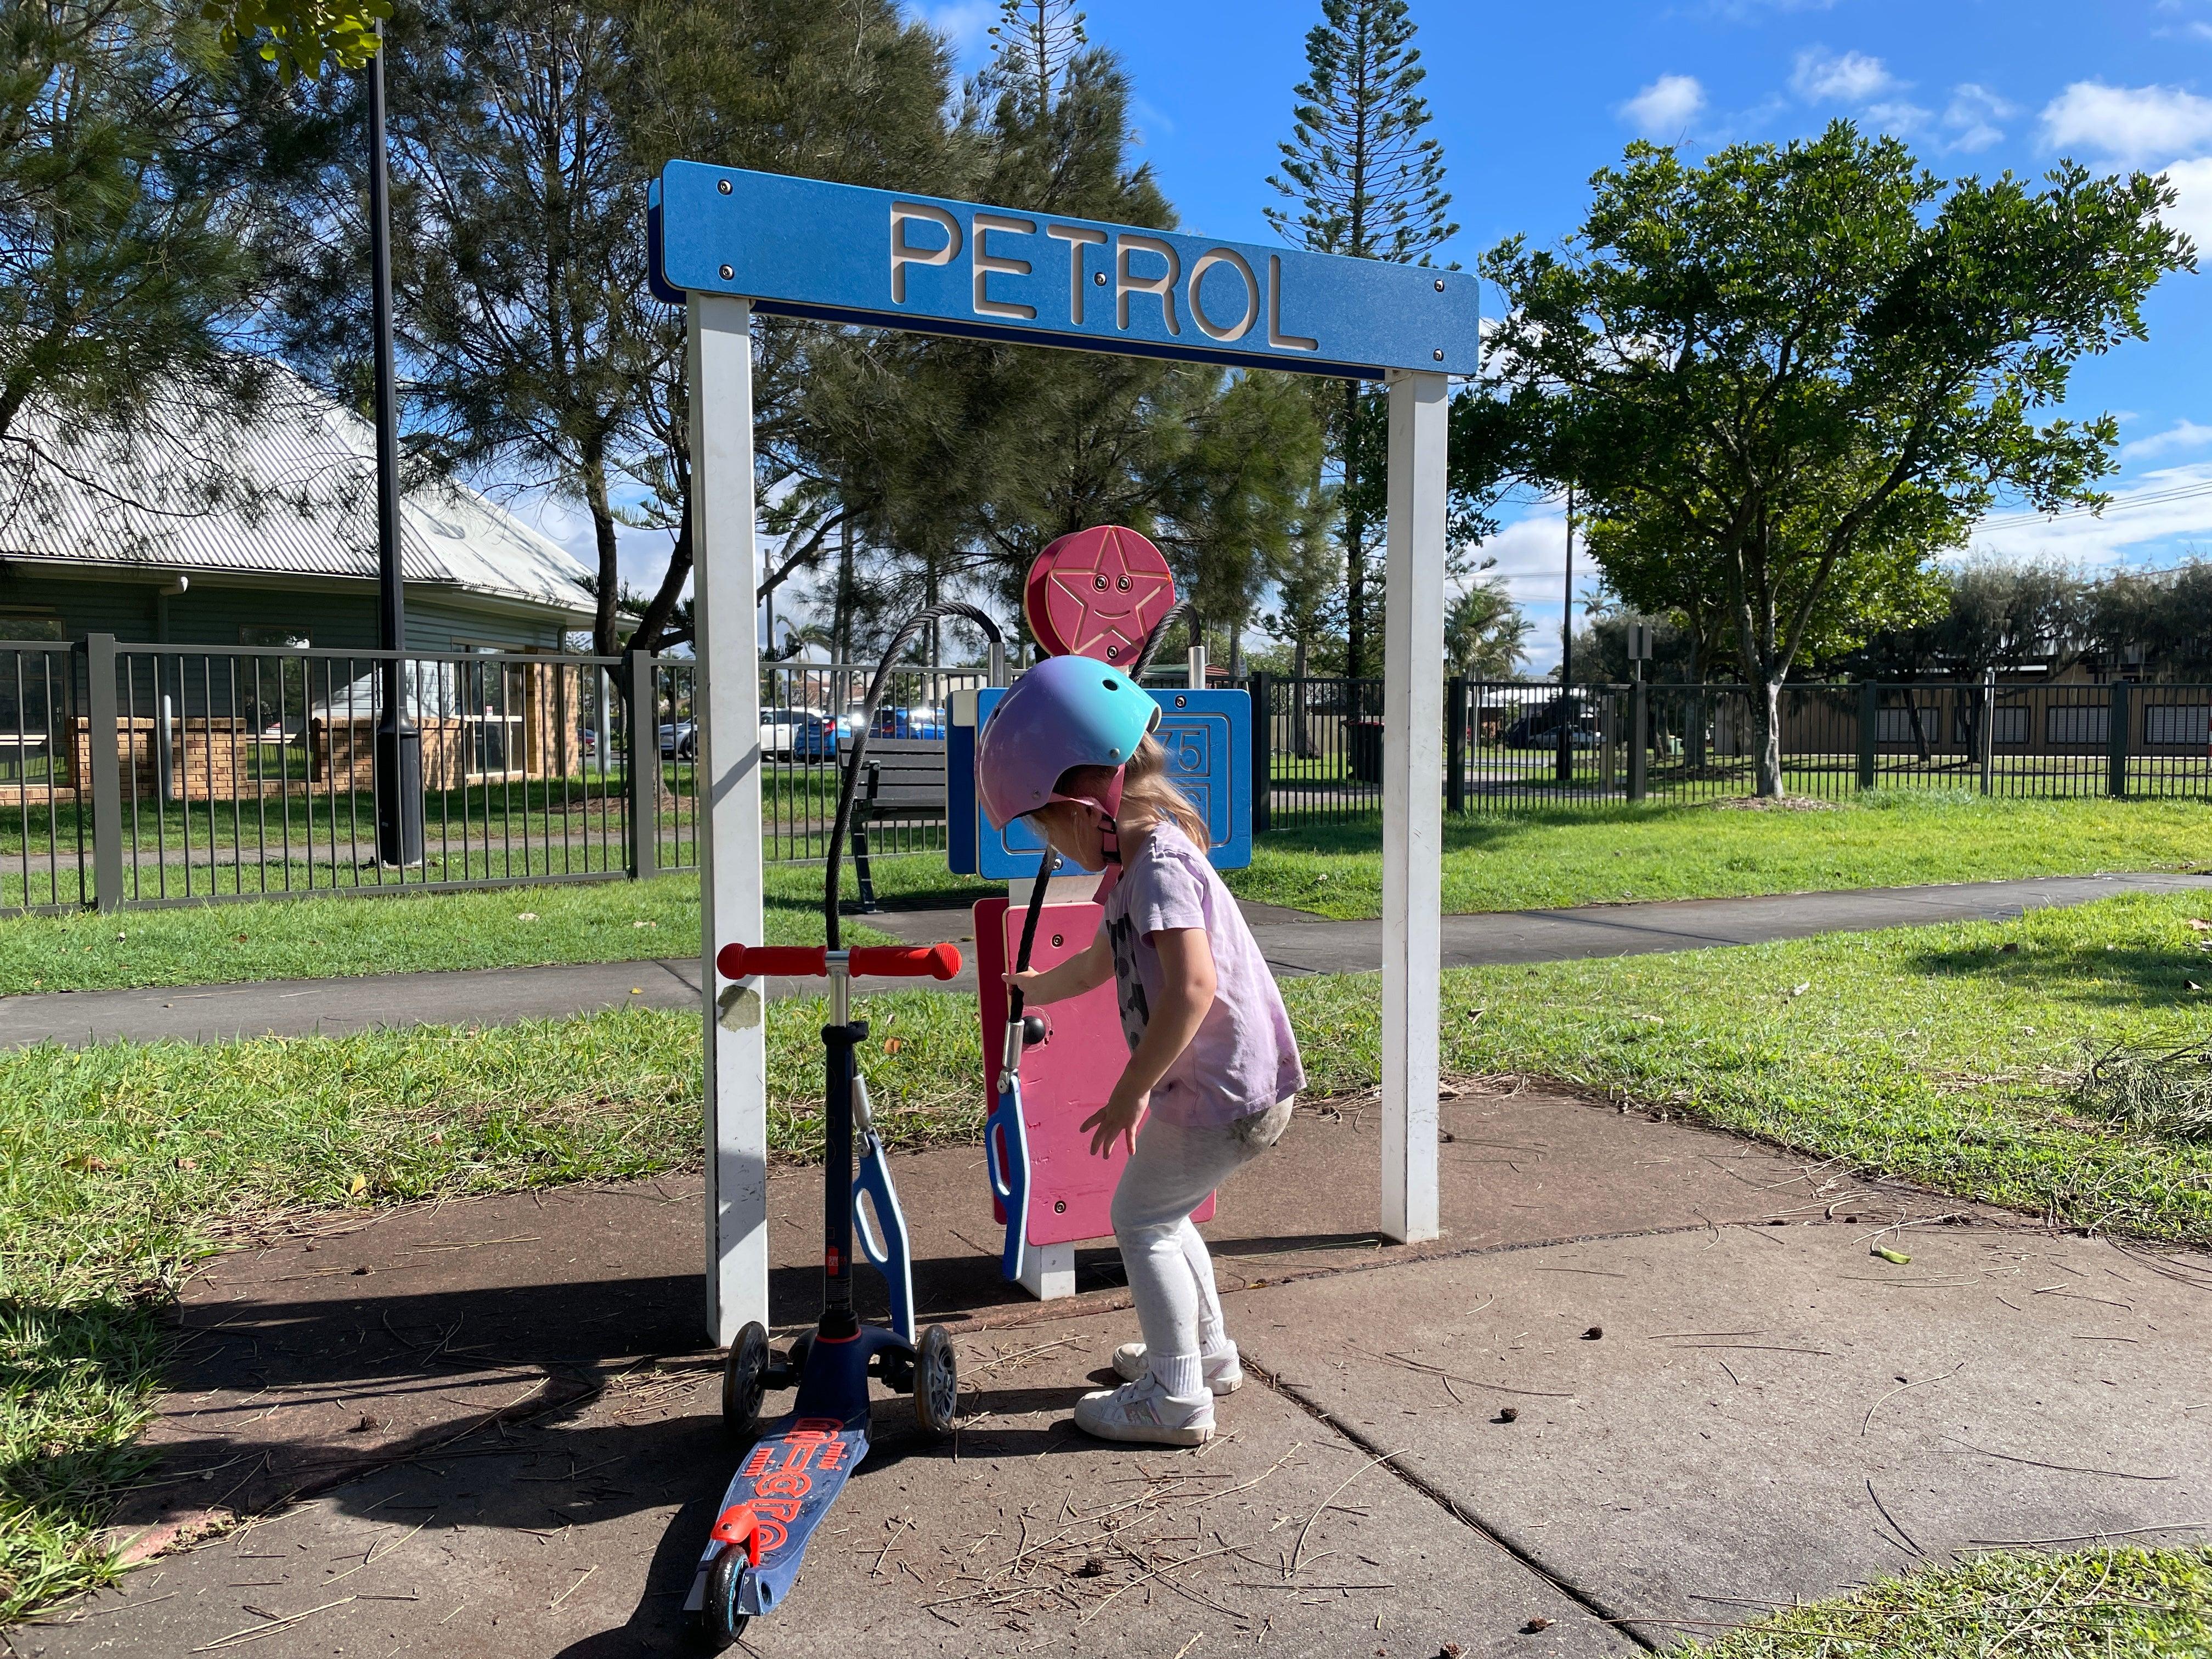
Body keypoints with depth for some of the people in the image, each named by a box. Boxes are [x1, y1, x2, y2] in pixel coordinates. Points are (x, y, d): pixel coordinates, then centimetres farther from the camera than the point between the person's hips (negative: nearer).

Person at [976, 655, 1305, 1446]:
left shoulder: (1160, 865, -19)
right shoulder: (1138, 866, 12)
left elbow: (1193, 988, -30)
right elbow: (1099, 965, 30)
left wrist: (1130, 1093, -23)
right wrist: (1031, 988, 47)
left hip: (1223, 1089, -10)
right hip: (1230, 1086, 10)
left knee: (1140, 1218, 1)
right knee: (1159, 1213, 22)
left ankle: (1177, 1397, 8)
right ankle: (1206, 1352, 36)